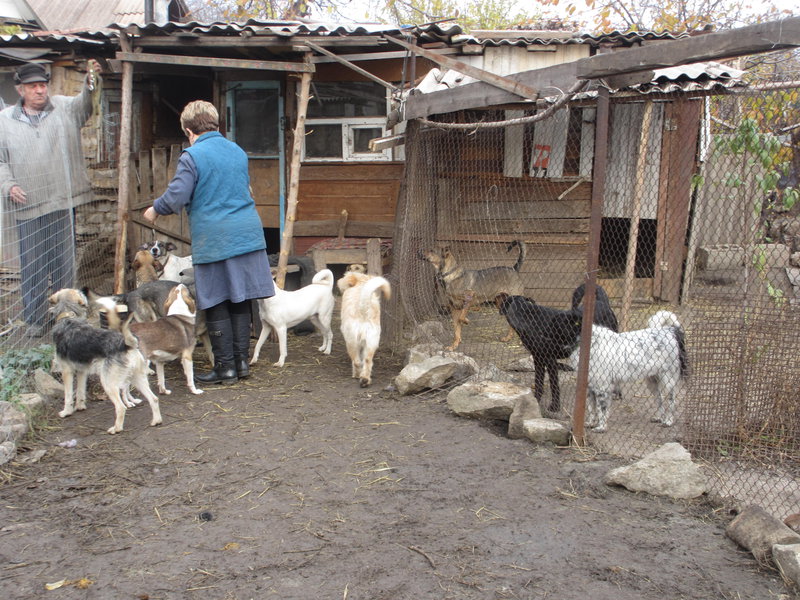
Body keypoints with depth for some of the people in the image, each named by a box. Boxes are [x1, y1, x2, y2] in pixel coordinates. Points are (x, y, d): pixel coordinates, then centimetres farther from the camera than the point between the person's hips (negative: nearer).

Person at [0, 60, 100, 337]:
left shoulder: (64, 107, 4)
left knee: (64, 262, 9)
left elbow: (83, 104, -18)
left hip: (63, 201, 0)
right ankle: (35, 319, 18)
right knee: (32, 266, 6)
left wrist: (90, 83, -39)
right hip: (27, 207, 0)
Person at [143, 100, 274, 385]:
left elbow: (176, 197, -13)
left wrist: (155, 209, 8)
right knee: (240, 301, 11)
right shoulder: (238, 151, 13)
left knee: (216, 305, 3)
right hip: (247, 234, 6)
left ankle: (225, 367, 7)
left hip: (213, 240, -6)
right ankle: (241, 361, 16)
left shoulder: (192, 156, -9)